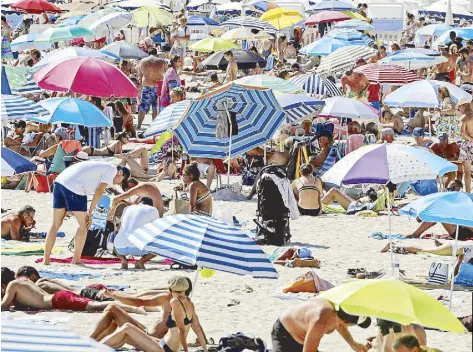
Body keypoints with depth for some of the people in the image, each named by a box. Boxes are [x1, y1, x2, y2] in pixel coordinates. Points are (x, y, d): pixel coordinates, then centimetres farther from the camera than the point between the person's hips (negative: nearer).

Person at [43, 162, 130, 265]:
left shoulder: (103, 167, 31)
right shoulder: (112, 170, 4)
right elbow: (99, 191, -4)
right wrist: (90, 212, -2)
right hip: (74, 187, -9)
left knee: (56, 224, 9)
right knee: (83, 225, 6)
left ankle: (46, 260, 6)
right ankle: (76, 260, 10)